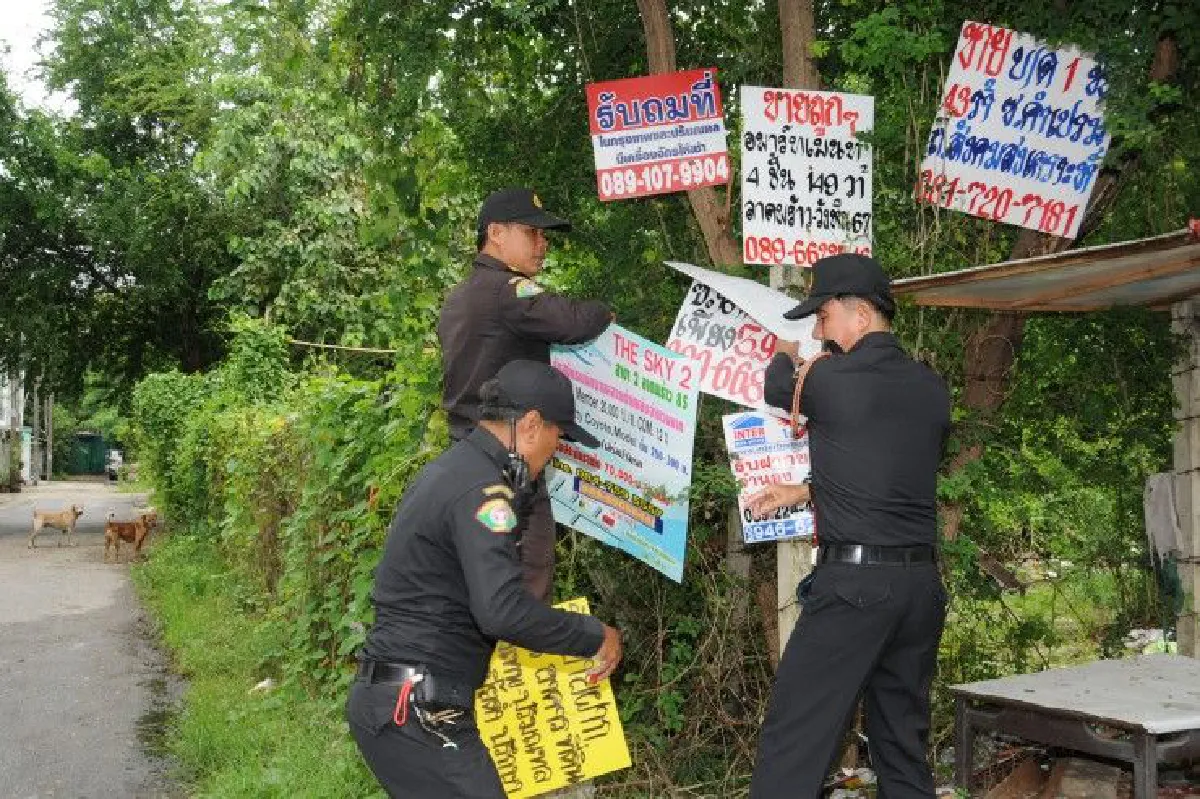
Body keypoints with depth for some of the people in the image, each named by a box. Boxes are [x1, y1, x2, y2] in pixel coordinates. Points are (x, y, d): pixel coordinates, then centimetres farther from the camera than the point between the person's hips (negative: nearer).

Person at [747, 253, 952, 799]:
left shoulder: (830, 380, -10)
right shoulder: (932, 390, 9)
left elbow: (779, 390, 12)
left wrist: (790, 356, 33)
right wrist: (804, 491, 23)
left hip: (854, 580, -7)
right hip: (922, 581, 7)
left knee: (793, 739, -2)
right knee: (904, 742, 14)